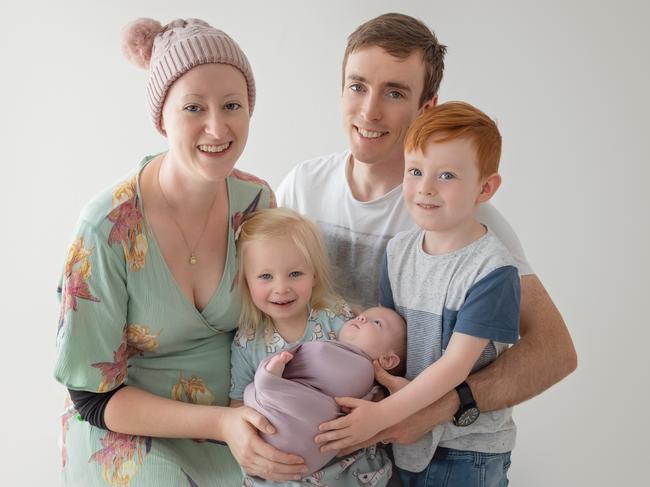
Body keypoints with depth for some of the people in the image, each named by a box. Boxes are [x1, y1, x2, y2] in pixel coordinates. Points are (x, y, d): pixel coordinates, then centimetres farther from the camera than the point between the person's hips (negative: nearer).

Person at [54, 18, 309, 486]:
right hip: (129, 436, -3)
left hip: (237, 425, 4)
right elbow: (94, 395, -14)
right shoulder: (108, 228, -22)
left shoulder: (257, 201, -8)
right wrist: (219, 422, -25)